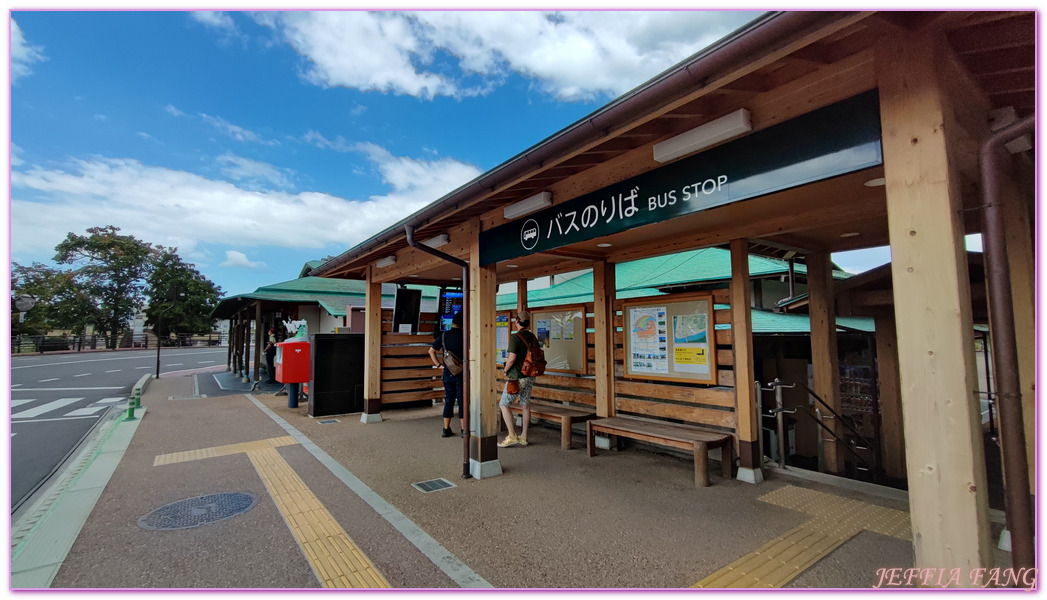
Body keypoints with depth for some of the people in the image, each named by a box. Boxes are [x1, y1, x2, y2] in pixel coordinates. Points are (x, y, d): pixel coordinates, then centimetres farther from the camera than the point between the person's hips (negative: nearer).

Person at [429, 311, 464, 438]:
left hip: (447, 372, 4)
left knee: (448, 400, 12)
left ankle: (446, 429, 15)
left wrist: (439, 365, 8)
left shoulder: (443, 336, 5)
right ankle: (464, 429, 6)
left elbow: (431, 351, 6)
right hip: (461, 373, -4)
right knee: (462, 400, 3)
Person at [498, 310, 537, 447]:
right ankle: (523, 437, 20)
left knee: (503, 405, 3)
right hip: (530, 377, 8)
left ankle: (512, 436, 1)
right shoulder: (533, 338, 7)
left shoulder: (515, 337, -16)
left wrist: (505, 370, -5)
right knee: (525, 405, 14)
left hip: (517, 377, -8)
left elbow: (512, 358, -24)